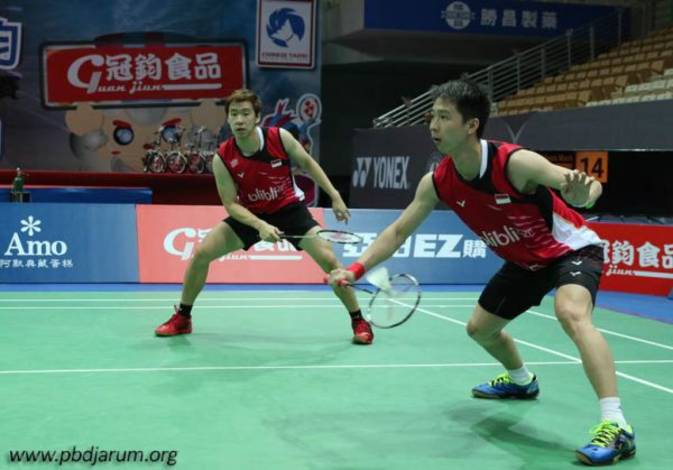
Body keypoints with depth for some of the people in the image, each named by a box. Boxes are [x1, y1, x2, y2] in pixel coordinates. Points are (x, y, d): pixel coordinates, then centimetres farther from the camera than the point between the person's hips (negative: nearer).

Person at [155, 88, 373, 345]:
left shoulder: (280, 137, -21)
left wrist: (335, 196, -3)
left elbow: (307, 163, -2)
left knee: (328, 259, -17)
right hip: (250, 215, 1)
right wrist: (260, 226, -32)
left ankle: (359, 321, 2)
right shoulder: (222, 158, -20)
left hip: (290, 208, -1)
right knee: (201, 253, -11)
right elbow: (231, 204, -16)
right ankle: (182, 318, 10)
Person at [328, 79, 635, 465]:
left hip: (572, 249, -7)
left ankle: (616, 425, -35)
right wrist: (357, 269, -15)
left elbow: (590, 187, -37)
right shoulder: (437, 183, -15)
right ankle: (522, 380, 51)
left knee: (571, 313, -36)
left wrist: (581, 193, -62)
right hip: (525, 261, 7)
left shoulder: (515, 162, -34)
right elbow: (399, 231, -3)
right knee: (480, 328, 18)